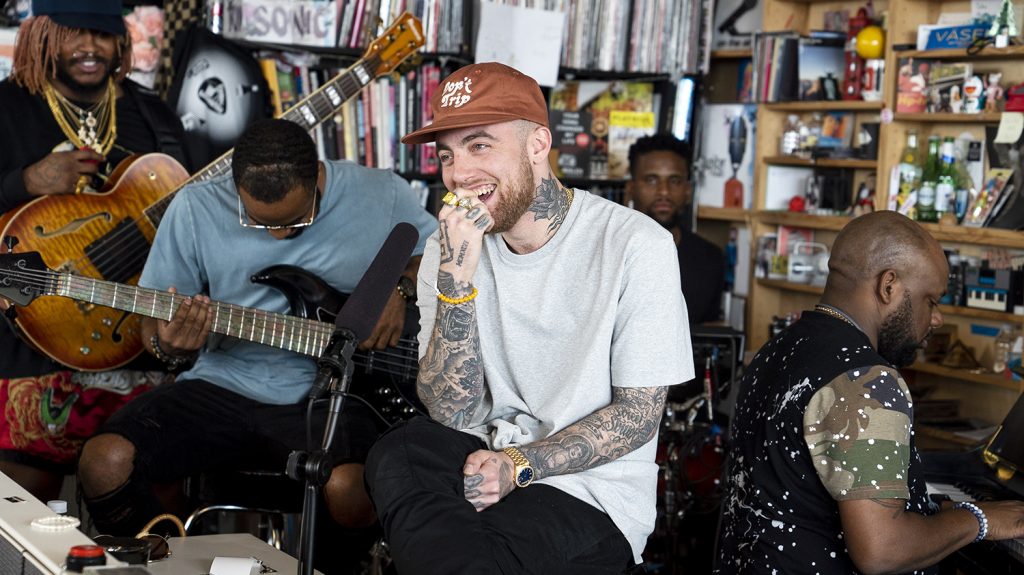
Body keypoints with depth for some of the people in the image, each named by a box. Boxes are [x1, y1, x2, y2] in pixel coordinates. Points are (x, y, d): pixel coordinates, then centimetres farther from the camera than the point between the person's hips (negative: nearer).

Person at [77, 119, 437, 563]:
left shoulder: (383, 196, -1)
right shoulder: (197, 208, 0)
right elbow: (154, 324, 8)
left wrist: (398, 289, -4)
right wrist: (168, 346, -16)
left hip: (329, 392, -2)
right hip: (224, 387, 2)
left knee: (348, 490, -34)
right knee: (105, 462, -21)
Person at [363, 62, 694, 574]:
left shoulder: (635, 245, -12)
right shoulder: (448, 251, 0)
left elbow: (639, 414, -9)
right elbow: (452, 411, -9)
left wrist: (517, 466, -19)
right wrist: (456, 278, -21)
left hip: (593, 490, -5)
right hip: (480, 457, 5)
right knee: (397, 455, -27)